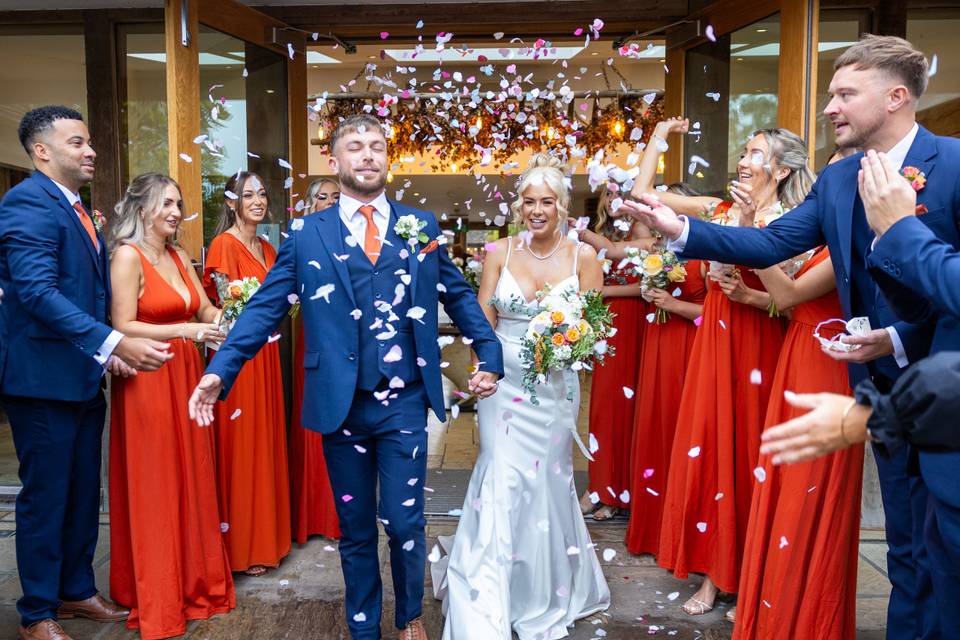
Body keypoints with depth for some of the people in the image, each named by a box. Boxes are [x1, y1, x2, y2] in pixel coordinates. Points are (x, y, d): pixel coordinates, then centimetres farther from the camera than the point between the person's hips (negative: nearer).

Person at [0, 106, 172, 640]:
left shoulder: (76, 209, 15)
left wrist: (108, 351, 7)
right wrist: (115, 343, -32)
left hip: (83, 377, 8)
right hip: (43, 378, -8)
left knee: (83, 493, 16)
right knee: (46, 496, 4)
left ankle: (77, 590, 33)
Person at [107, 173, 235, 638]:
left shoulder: (179, 256, 13)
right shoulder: (128, 255, -9)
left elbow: (205, 309, 8)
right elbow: (122, 326, -15)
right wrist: (184, 330, -22)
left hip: (185, 379, 7)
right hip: (147, 384, -7)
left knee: (191, 481, 12)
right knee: (153, 489, 3)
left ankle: (194, 579, 26)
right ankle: (156, 601, 16)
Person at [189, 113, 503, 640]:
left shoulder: (422, 226, 6)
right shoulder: (306, 235, 2)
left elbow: (459, 296, 9)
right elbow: (264, 308, -1)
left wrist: (490, 357, 1)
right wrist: (220, 371, -12)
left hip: (405, 403, 0)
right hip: (341, 404, 0)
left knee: (405, 523, 7)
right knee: (355, 528, 14)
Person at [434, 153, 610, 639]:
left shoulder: (583, 256, -1)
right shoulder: (500, 252, 0)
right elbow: (483, 321, 1)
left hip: (555, 385, 1)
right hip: (504, 381, 0)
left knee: (546, 484, 9)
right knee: (502, 482, -5)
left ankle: (545, 597, 31)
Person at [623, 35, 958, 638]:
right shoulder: (837, 180, 4)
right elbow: (771, 243, -1)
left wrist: (901, 339, -19)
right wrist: (682, 229, -11)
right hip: (886, 384, 6)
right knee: (907, 541, 19)